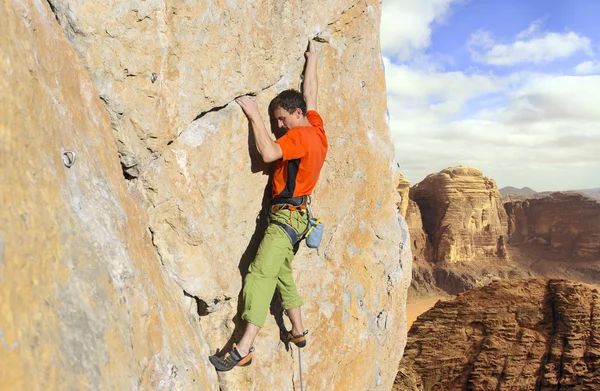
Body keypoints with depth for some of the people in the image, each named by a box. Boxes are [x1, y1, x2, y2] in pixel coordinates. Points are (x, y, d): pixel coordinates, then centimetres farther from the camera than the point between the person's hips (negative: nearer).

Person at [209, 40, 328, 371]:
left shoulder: (300, 135, -15)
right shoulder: (317, 128, 11)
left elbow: (268, 152, -27)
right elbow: (310, 93, 25)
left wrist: (254, 115, -19)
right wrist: (311, 58, 35)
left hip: (286, 216, -10)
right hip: (293, 215, 10)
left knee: (260, 276, -14)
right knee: (282, 274, 18)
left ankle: (243, 350, -13)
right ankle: (298, 331, 29)